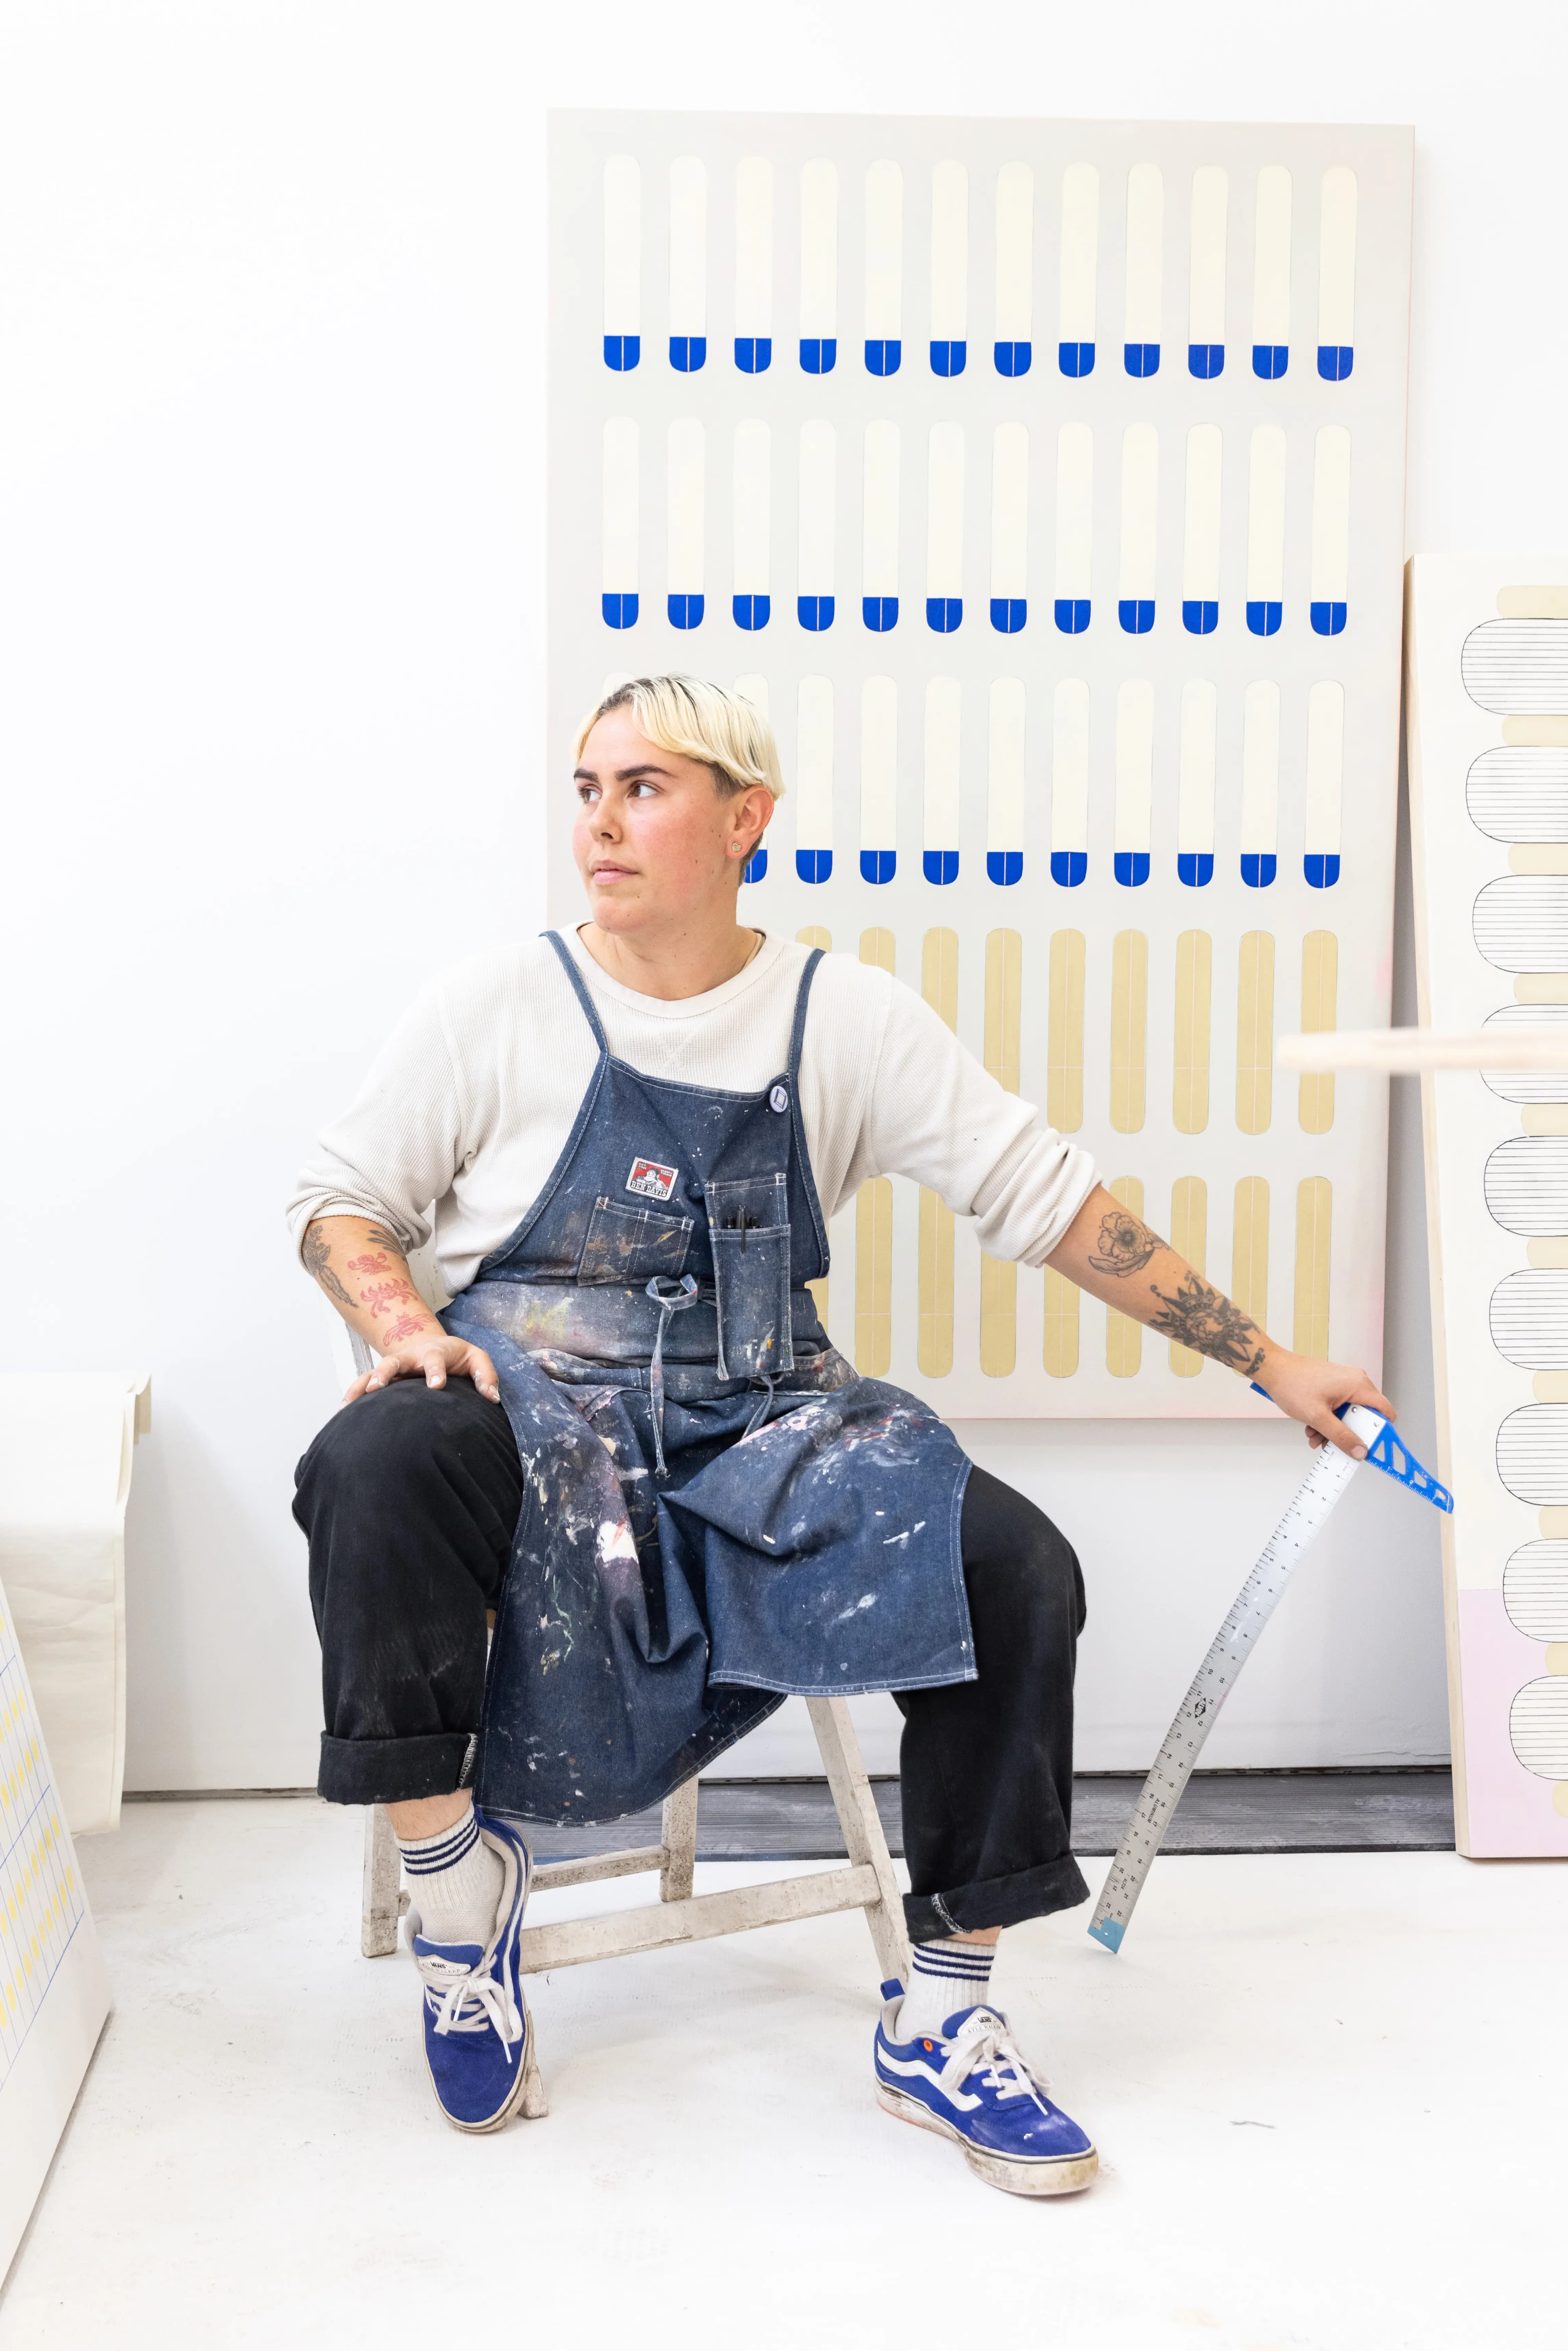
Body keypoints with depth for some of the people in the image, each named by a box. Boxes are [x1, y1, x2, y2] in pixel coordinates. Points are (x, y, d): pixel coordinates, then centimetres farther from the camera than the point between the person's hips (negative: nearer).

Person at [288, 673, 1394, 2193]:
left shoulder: (848, 1017, 5)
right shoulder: (499, 1004, 3)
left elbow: (1046, 1200, 6)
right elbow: (340, 1200, 9)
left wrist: (1265, 1360, 4)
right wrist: (400, 1323, -14)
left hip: (755, 1425, 2)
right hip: (528, 1406, -1)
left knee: (1011, 1563, -23)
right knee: (374, 1465, -35)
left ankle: (939, 2024, -6)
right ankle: (450, 1861, -10)